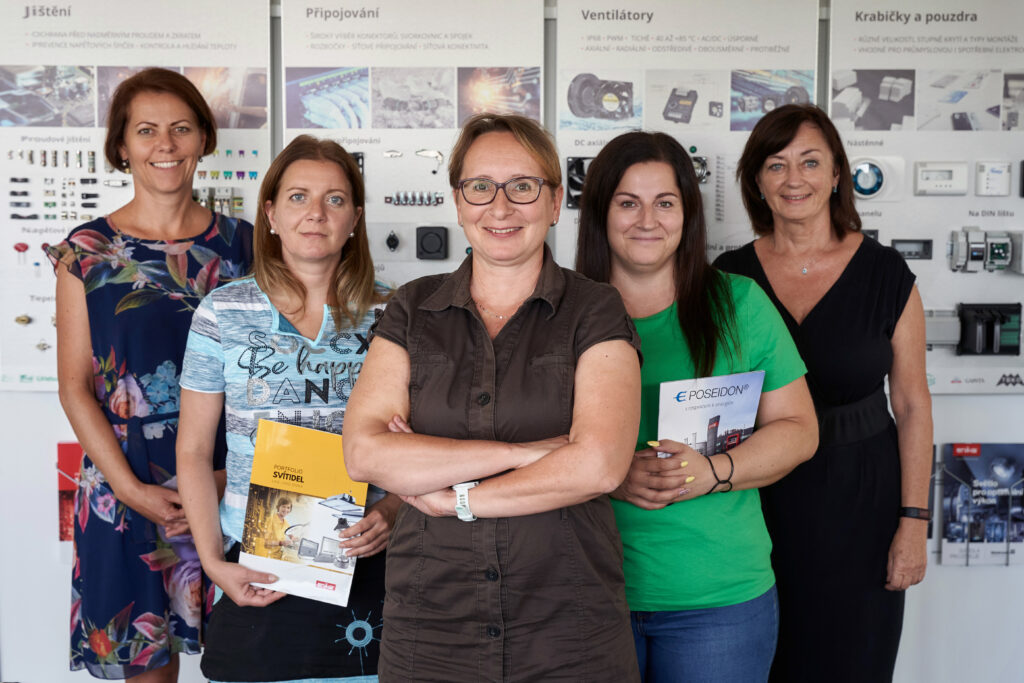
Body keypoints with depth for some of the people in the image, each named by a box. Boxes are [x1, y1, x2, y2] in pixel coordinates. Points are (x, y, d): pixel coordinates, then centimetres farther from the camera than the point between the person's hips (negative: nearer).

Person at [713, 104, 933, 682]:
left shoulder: (885, 273, -4)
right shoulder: (730, 277, 0)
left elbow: (912, 404, -1)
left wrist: (914, 521, -4)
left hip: (859, 502, -1)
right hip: (757, 500, 1)